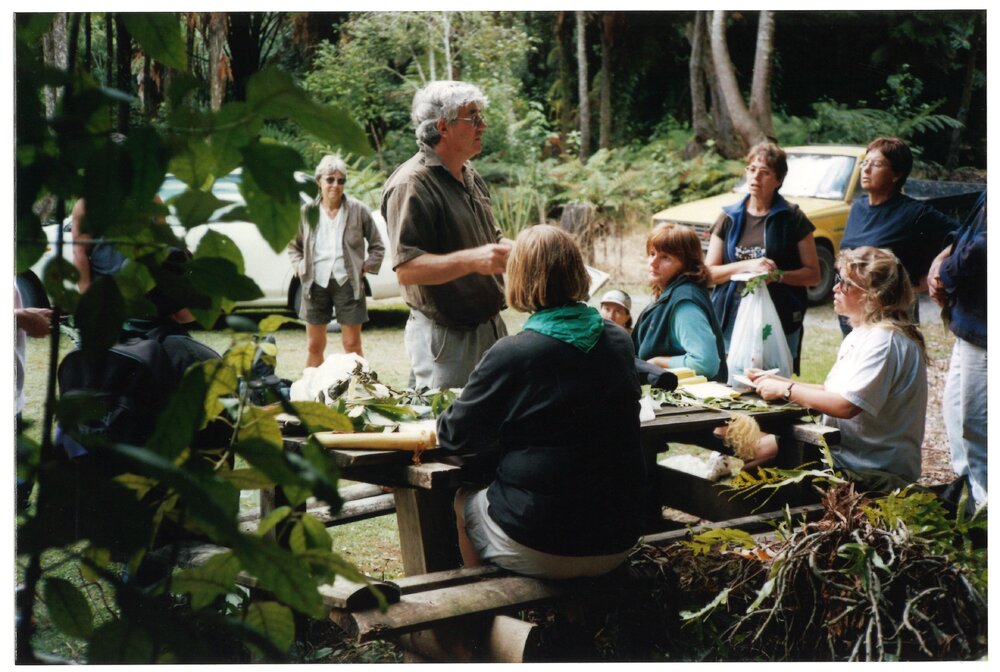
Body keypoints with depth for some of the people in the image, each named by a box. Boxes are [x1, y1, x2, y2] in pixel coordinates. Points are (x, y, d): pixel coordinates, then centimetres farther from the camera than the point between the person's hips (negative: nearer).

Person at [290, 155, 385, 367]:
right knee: (314, 346, 9)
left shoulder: (358, 210, -2)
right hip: (316, 284, 2)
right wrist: (300, 267, 3)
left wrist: (366, 267, -4)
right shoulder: (307, 212, 3)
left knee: (352, 345, 2)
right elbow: (294, 245, 17)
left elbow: (377, 245, 7)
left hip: (347, 283, -2)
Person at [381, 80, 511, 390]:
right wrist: (472, 260, -34)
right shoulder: (412, 184, -16)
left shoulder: (471, 176, 14)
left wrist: (509, 248, 3)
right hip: (445, 338, -9)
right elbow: (406, 269, -24)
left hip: (491, 327, 9)